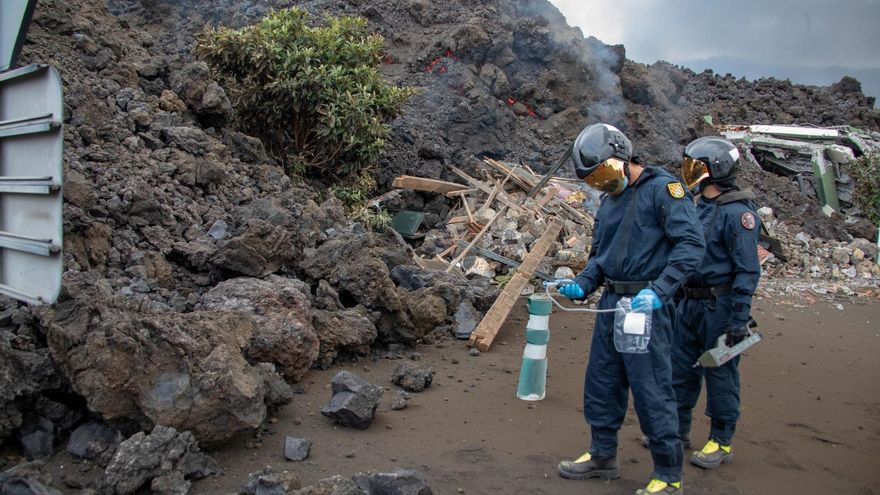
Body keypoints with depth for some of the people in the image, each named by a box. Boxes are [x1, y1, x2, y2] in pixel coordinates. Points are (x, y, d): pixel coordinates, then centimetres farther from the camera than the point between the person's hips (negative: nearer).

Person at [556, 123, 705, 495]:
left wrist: (658, 291, -27)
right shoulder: (609, 200, 15)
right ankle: (602, 456, 32)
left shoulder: (662, 188, -10)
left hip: (646, 307, -8)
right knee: (601, 383, 15)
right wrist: (581, 286, 3)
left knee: (652, 391, -2)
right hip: (610, 303, 8)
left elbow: (691, 243, -18)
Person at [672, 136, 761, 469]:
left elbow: (747, 271, -17)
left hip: (720, 307, -8)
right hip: (690, 304, 8)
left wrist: (738, 320, -19)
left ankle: (721, 443, 18)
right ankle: (678, 429, 30)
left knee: (720, 374, 4)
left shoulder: (738, 213, -15)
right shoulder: (699, 207, 11)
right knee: (681, 368, 15)